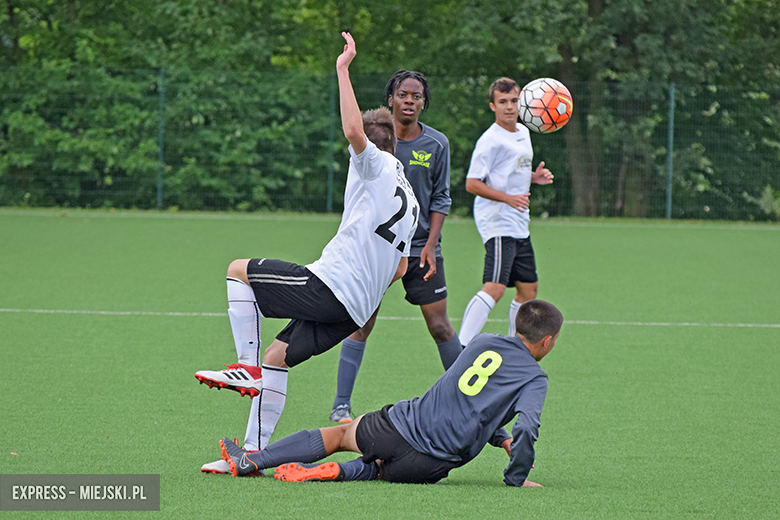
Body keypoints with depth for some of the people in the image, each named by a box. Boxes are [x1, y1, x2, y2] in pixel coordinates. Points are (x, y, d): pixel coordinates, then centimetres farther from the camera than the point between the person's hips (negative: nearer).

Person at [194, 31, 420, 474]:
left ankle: (247, 366, -3)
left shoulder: (378, 165, -3)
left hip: (327, 287, -8)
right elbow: (400, 268, 26)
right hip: (354, 311, 8)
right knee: (277, 356, 14)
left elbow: (354, 130, -25)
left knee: (239, 270, 6)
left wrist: (343, 70, -19)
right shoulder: (409, 200, 23)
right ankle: (255, 453, 10)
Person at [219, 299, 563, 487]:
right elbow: (526, 429, -18)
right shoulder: (534, 378, -2)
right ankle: (347, 472, -10)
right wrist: (516, 478, -5)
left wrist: (500, 439, 26)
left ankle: (251, 461, 17)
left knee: (342, 434, 25)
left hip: (401, 424, 4)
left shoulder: (483, 343, 14)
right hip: (432, 464, -4)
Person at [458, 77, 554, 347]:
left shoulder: (523, 133, 15)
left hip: (519, 224, 9)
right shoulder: (490, 140, -12)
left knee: (528, 288, 12)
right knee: (495, 287, -22)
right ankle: (460, 350, -25)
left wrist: (534, 177, 9)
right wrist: (508, 198, -24)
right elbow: (472, 183, -15)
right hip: (496, 222, -9)